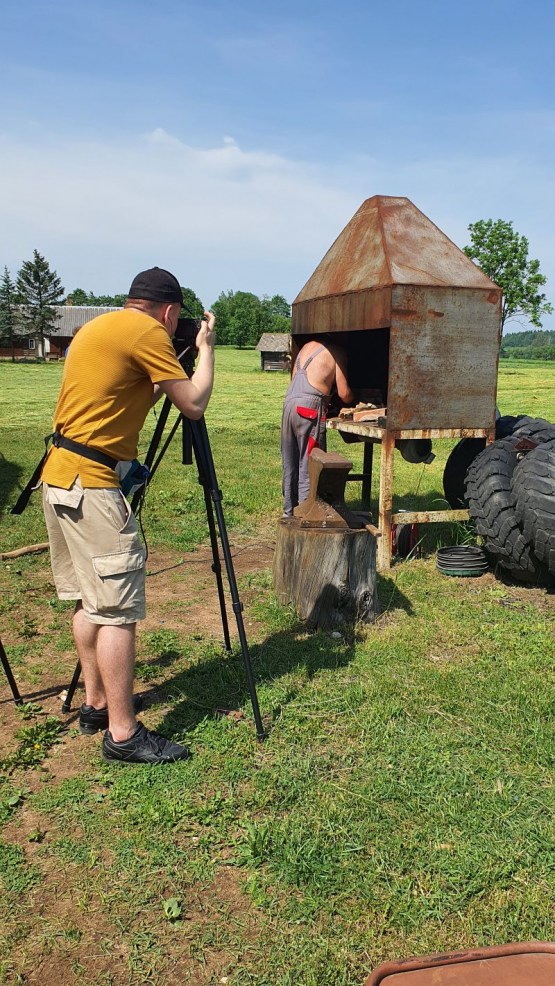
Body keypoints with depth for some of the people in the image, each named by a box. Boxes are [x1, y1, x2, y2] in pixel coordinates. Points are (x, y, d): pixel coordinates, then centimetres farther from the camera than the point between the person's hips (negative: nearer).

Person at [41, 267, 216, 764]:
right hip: (92, 486, -10)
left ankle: (95, 704, 27)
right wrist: (205, 347, 5)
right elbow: (194, 405, -8)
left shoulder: (97, 327, 18)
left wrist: (168, 375, 23)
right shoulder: (148, 333, -9)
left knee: (90, 600, 16)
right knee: (117, 610, -5)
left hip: (60, 477, 10)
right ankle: (123, 734, 2)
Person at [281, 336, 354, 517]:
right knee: (309, 466, -2)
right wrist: (355, 401, 20)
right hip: (310, 408, -7)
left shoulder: (307, 346, 21)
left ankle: (289, 512, 22)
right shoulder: (337, 351, 1)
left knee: (290, 465, 14)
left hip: (289, 402, 7)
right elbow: (344, 394, -1)